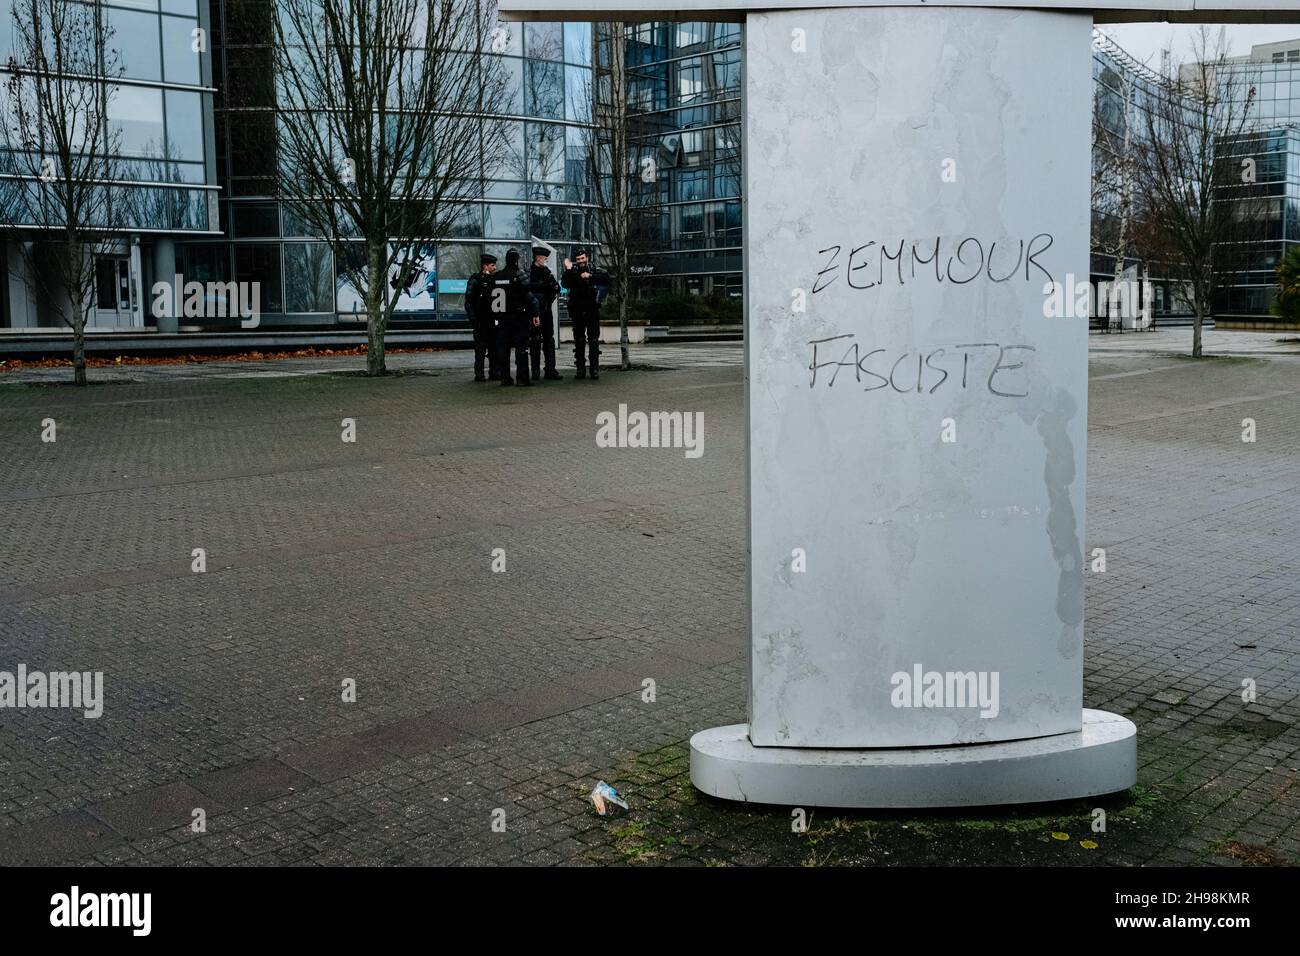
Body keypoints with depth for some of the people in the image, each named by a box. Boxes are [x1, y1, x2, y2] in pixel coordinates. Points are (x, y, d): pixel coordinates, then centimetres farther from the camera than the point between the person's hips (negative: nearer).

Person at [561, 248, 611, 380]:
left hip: (592, 310, -1)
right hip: (577, 311, 1)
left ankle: (595, 369, -1)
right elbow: (565, 284, -8)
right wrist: (568, 270, -12)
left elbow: (607, 279, -10)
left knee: (593, 341, -3)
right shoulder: (572, 273, 9)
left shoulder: (595, 272, 7)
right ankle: (580, 369, 8)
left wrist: (590, 276, -15)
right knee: (579, 342, 4)